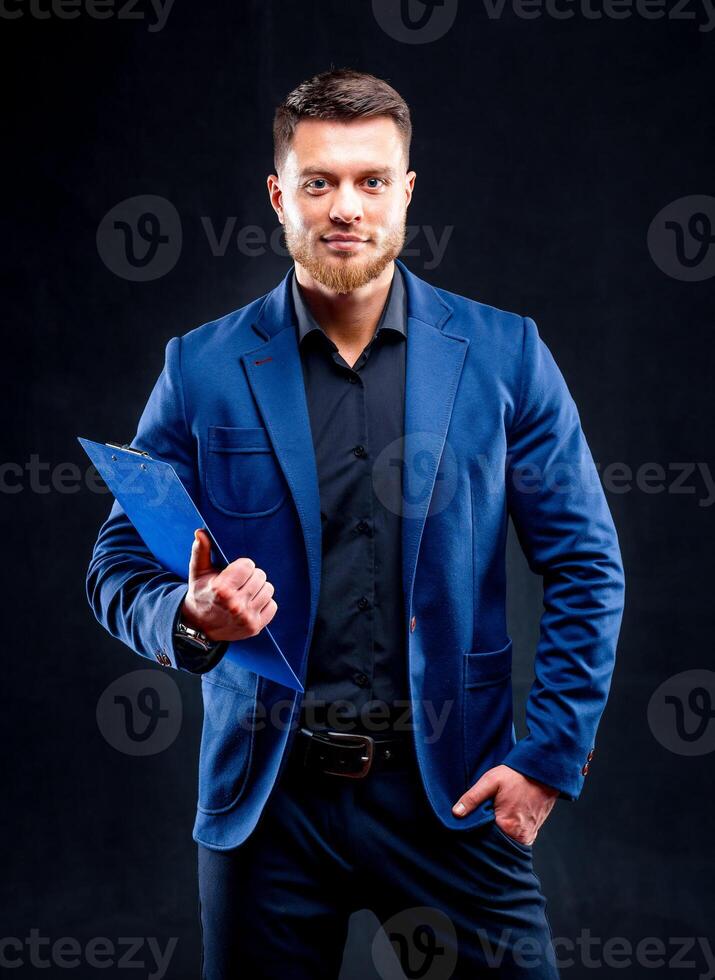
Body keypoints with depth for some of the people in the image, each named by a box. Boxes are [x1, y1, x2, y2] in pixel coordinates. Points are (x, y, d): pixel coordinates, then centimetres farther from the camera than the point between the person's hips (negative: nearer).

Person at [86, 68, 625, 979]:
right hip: (265, 795, 1)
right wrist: (191, 617, -19)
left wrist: (547, 757, -4)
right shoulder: (202, 370, -1)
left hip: (452, 790, 0)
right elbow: (119, 568, 3)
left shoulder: (505, 355, 0)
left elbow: (587, 569, 2)